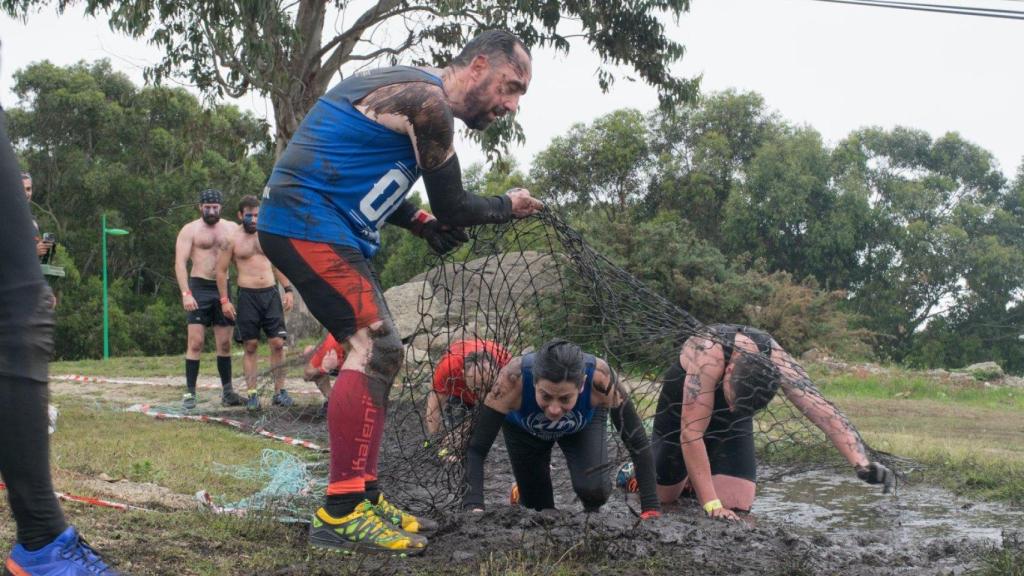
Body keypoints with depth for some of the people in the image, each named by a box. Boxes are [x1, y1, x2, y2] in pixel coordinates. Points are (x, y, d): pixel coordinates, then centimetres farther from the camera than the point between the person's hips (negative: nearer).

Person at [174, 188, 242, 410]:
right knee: (196, 343, -7)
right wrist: (186, 293, -17)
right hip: (199, 288, -3)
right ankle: (190, 392, -4)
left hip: (223, 289, 4)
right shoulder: (190, 230, 1)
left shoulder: (232, 228, 11)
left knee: (225, 344, 7)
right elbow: (180, 263, -6)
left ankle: (227, 392, 14)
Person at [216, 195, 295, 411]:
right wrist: (224, 300, -4)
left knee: (277, 343, -3)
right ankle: (252, 394, 4)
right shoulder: (232, 239, 0)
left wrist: (288, 290, 9)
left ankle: (279, 391, 4)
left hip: (271, 294, 3)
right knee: (251, 346, 0)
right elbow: (221, 270, 2)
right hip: (247, 296, -2)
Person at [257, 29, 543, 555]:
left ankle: (364, 499, 14)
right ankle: (341, 513, -17)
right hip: (309, 222, -11)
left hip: (319, 227, 11)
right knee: (374, 347, -18)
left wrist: (422, 224, 10)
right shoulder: (429, 101, -13)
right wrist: (510, 206, 11)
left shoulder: (412, 91, 19)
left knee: (379, 354, 11)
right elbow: (452, 207, -7)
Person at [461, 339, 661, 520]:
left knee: (592, 487, -24)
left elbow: (637, 442, -31)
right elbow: (475, 450, -39)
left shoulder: (599, 378, -41)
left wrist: (651, 510, -37)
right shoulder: (514, 379, -43)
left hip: (584, 424, 0)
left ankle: (591, 516, 11)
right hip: (524, 428, 0)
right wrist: (473, 506, -55)